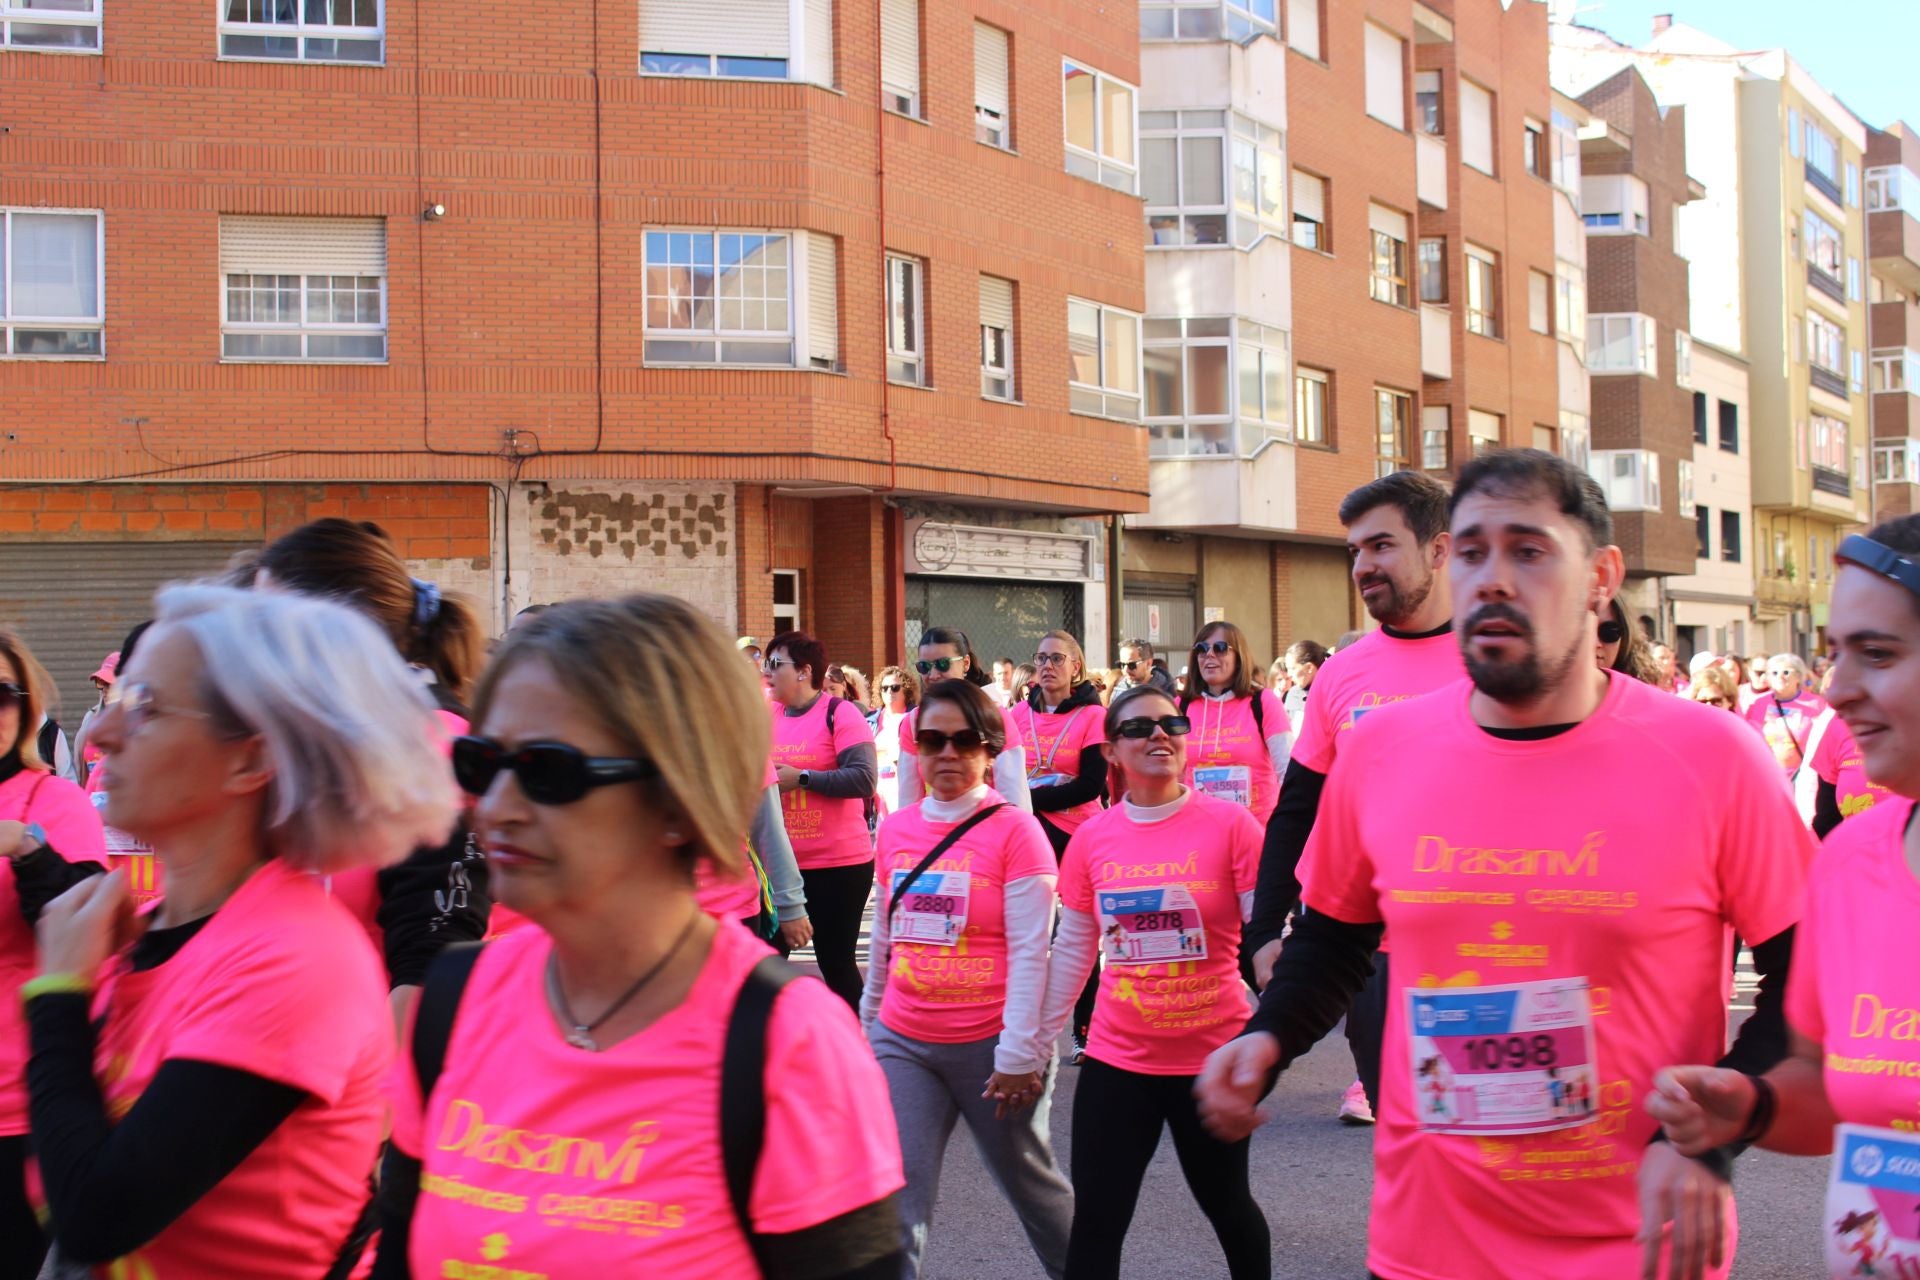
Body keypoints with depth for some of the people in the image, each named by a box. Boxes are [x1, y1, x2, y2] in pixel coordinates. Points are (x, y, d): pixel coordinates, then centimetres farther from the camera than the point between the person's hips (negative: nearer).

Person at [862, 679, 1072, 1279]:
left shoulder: (1014, 829, -10)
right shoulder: (894, 830, 6)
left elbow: (1030, 952, -13)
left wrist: (1019, 1055, -16)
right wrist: (869, 1020, 22)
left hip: (991, 1044, -4)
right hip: (902, 1043, 4)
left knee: (1029, 1183, 16)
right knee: (896, 1199, -5)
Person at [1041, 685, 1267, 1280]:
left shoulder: (1230, 823, -9)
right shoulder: (1091, 837, 0)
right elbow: (1072, 950, 9)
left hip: (1214, 1059, -2)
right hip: (1116, 1060, 2)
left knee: (1226, 1205, 16)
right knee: (1095, 1222, 3)